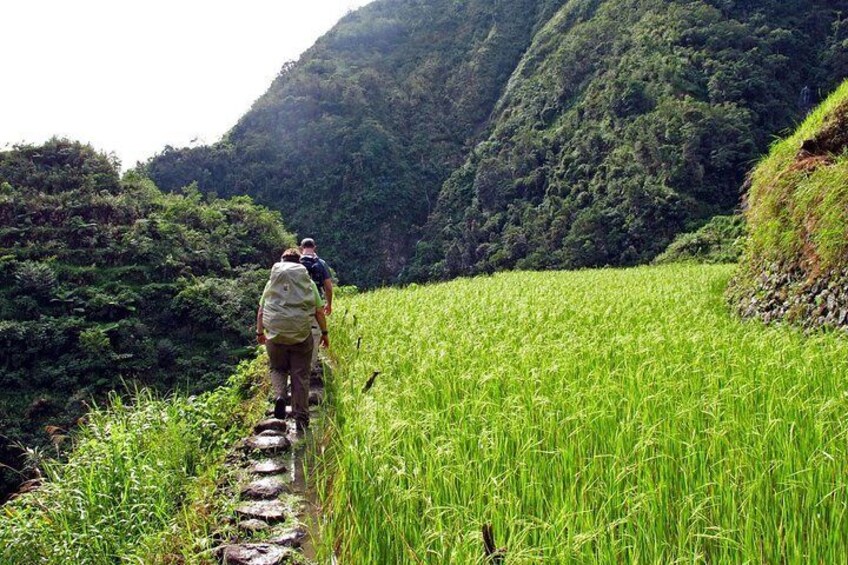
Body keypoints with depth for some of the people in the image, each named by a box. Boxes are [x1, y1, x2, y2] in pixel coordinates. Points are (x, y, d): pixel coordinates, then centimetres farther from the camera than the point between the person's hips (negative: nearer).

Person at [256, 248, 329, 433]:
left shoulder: (272, 282, 9)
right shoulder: (308, 282, 6)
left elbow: (261, 310, 9)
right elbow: (319, 311, 3)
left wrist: (259, 332, 20)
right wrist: (324, 333, 13)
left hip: (275, 333, 1)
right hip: (302, 334, -1)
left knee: (278, 369, 22)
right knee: (301, 376, 7)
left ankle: (279, 395, -7)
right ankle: (301, 420, 8)